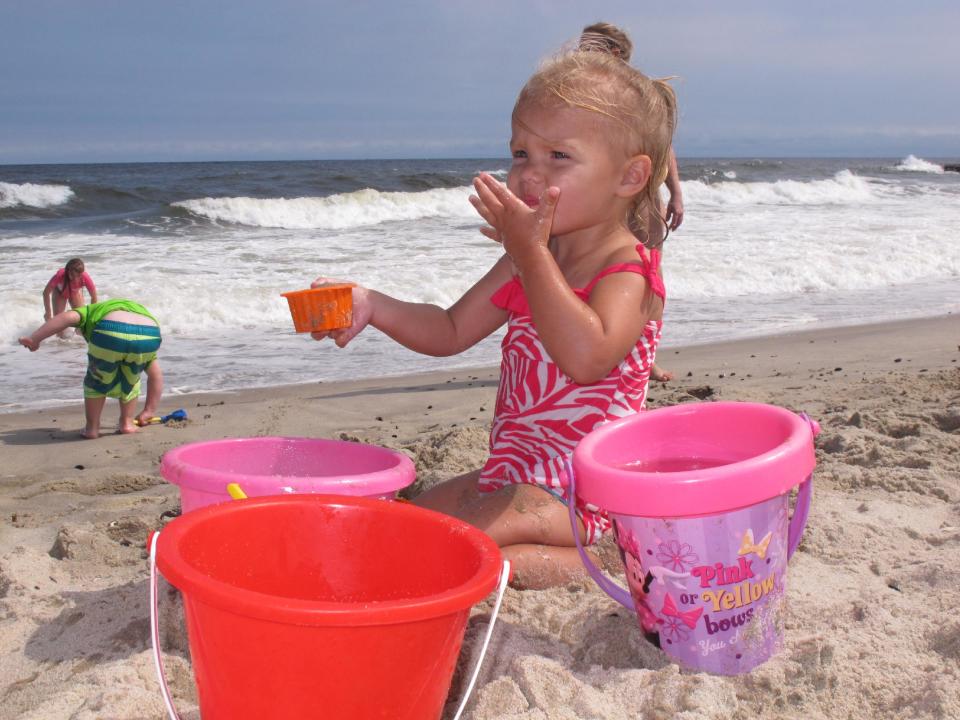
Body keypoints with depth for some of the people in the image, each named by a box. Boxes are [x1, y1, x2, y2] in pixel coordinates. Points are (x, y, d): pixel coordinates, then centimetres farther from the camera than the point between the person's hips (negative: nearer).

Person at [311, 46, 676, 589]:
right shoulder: (526, 264, 9)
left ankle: (572, 567, -10)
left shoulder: (628, 274, -17)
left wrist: (531, 253, -32)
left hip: (579, 494, -9)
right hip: (511, 475, 9)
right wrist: (372, 306, -4)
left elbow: (586, 357, -37)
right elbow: (452, 332, 14)